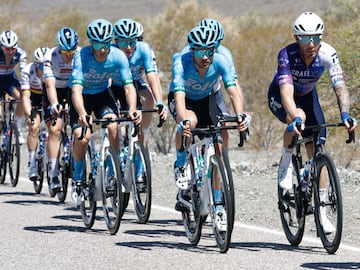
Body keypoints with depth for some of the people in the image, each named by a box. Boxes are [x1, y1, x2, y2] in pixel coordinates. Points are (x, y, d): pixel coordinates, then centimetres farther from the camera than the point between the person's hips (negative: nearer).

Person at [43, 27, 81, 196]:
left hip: (73, 90, 3)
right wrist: (54, 104, -53)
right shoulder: (51, 57, -28)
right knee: (54, 130, -16)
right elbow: (50, 84, -37)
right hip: (55, 93, -3)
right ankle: (53, 176, -18)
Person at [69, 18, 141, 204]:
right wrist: (82, 114, -59)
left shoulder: (118, 56, -25)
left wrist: (132, 109, -48)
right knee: (82, 136, -20)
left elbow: (128, 86, -28)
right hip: (82, 96, -2)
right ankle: (77, 178, 4)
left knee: (113, 127, -25)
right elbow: (76, 89, -41)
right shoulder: (82, 56, -32)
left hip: (102, 94, 2)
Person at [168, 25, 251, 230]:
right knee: (190, 122, -37)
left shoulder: (220, 61, -29)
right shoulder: (181, 62, -35)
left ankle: (218, 205, 3)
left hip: (207, 100, 2)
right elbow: (179, 95, -46)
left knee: (217, 148, -10)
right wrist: (183, 121, -64)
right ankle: (181, 165, -9)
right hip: (184, 100, -2)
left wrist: (240, 116, -56)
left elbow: (234, 91, -37)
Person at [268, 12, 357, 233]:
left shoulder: (328, 54, -29)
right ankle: (286, 165, -13)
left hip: (308, 96, 3)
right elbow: (287, 92, -45)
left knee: (316, 151, -5)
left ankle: (321, 212, 2)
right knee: (298, 118, -38)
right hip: (280, 96, -3)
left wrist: (345, 114, -54)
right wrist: (295, 118, -62)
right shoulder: (287, 55, -35)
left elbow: (340, 87, -35)